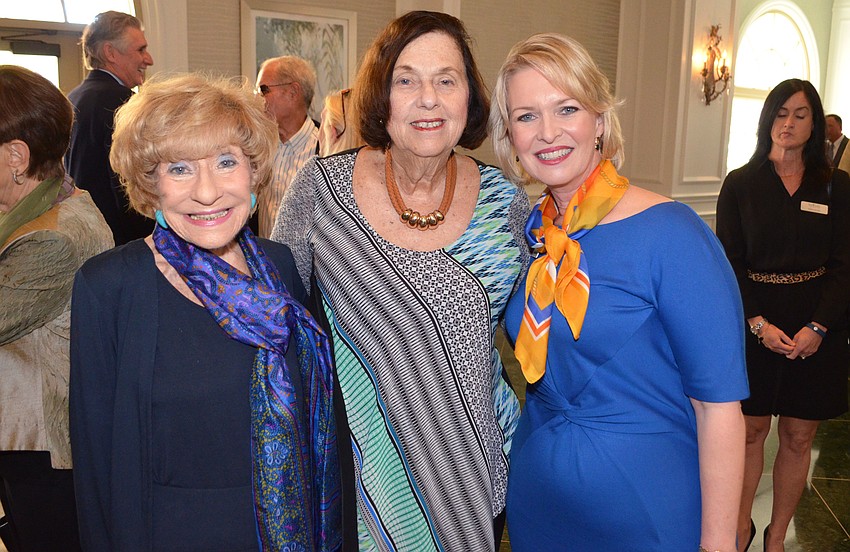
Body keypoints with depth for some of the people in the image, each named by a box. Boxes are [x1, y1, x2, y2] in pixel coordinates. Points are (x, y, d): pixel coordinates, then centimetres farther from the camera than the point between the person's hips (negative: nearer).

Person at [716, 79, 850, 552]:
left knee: (799, 436, 8)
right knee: (752, 428, 6)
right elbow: (730, 262, -3)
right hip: (754, 324, -1)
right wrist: (758, 323, -14)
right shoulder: (740, 184, 1)